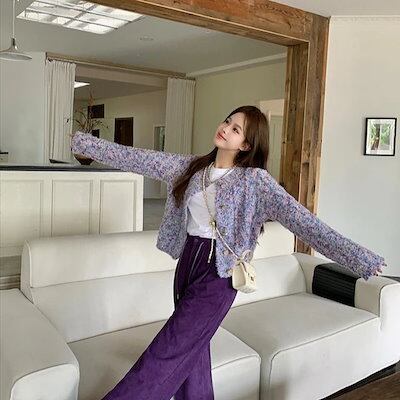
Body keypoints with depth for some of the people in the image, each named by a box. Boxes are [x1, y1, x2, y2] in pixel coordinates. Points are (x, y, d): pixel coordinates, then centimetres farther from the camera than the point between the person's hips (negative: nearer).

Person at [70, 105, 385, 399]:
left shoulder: (255, 179, -10)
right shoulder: (192, 166, 5)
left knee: (169, 351, -2)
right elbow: (136, 158, 6)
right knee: (192, 348, 16)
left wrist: (361, 258, -23)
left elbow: (302, 220, -16)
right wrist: (81, 141, 7)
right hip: (188, 260, 6)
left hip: (219, 271, -5)